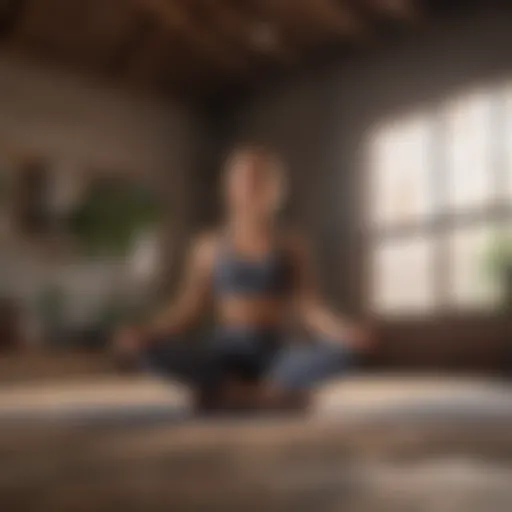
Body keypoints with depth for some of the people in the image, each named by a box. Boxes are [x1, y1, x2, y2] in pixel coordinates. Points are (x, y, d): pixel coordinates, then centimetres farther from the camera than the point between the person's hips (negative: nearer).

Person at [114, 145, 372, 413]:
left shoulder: (292, 245, 7)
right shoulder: (210, 246, 7)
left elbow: (309, 307, -1)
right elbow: (186, 309, 6)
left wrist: (344, 331, -19)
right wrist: (146, 332, -10)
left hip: (277, 355, 0)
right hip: (223, 354, 0)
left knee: (343, 351, -28)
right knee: (149, 350, -27)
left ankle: (229, 394, -24)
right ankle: (277, 393, -25)